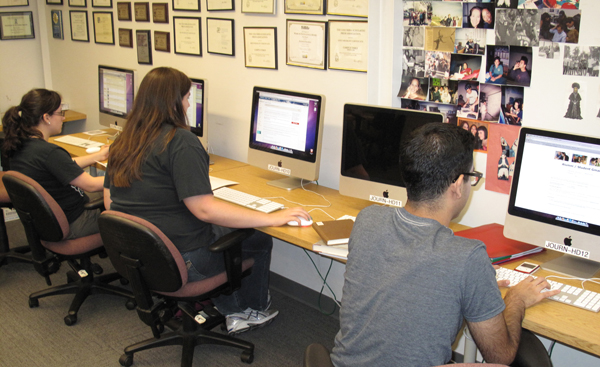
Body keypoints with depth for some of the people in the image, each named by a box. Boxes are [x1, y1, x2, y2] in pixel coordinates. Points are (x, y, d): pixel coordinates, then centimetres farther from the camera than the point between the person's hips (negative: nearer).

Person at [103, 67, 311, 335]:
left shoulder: (123, 142, 5)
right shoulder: (181, 142, -21)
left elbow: (110, 203, 12)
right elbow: (204, 209, -27)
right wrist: (271, 218, -22)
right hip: (180, 262, -8)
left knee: (219, 230, 29)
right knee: (260, 240, 11)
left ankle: (233, 312, 31)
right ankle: (255, 310, 33)